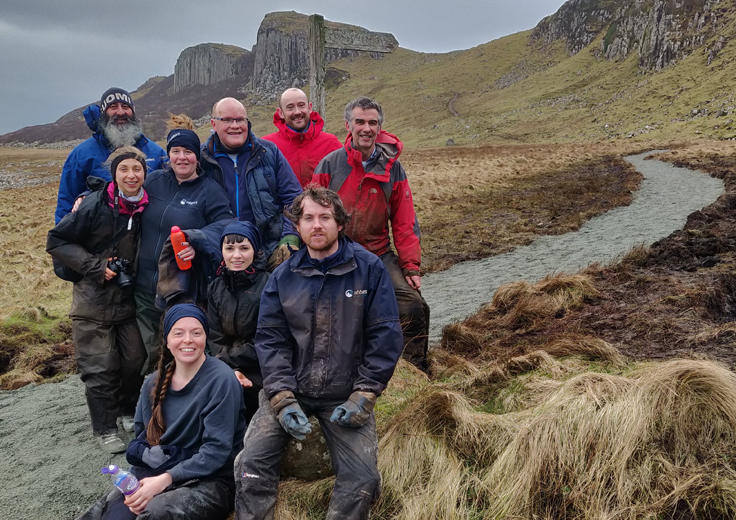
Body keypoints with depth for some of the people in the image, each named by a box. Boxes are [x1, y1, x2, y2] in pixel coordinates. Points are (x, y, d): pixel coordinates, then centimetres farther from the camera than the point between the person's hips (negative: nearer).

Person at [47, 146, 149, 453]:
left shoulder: (148, 207, -4)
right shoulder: (95, 205, -16)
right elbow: (56, 241, -10)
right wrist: (95, 266, -18)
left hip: (129, 299, 4)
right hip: (93, 302, -4)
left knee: (135, 360, 10)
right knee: (99, 367, 2)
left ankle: (129, 411, 34)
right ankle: (105, 429, 18)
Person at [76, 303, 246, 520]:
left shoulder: (221, 380, -14)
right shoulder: (154, 382, 5)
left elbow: (217, 450, -16)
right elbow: (139, 441, 10)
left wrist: (166, 479, -22)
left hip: (209, 481, -4)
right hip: (154, 474, 5)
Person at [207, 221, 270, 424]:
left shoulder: (267, 285, -9)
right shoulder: (216, 288, 10)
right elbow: (215, 338, 6)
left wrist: (225, 360, -10)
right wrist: (232, 369, -11)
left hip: (258, 373, -5)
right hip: (229, 371, 5)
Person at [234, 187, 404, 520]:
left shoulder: (369, 269, -4)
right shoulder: (283, 277, 3)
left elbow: (385, 335, -6)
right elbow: (271, 339, -2)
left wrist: (363, 396, -11)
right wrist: (282, 399, -13)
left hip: (346, 396, -1)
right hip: (289, 389, 2)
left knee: (363, 479, -14)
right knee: (251, 462, -13)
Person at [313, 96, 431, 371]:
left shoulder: (392, 167, 3)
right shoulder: (329, 164, -2)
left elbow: (405, 222, 6)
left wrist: (411, 266, 1)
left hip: (380, 254, 1)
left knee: (414, 307, -12)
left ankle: (416, 374, 7)